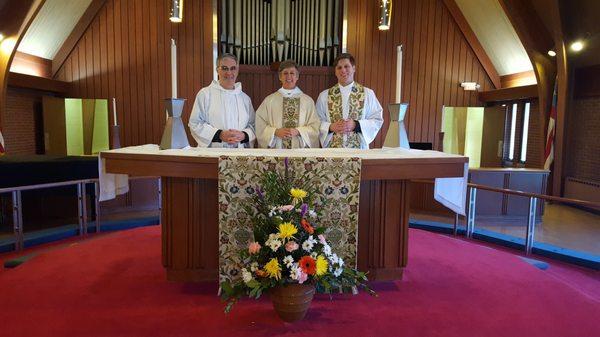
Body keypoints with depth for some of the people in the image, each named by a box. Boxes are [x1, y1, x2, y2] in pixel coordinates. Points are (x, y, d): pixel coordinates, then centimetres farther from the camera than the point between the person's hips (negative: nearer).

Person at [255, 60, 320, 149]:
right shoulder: (270, 100, 4)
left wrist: (298, 132, -14)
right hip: (276, 149, 0)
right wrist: (276, 132, -14)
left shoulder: (307, 100, 4)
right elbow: (260, 126, 1)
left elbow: (315, 128, 1)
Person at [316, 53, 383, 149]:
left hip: (358, 148, -1)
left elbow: (377, 120, 1)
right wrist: (330, 127, -12)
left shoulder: (368, 94, 4)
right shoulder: (324, 96, 7)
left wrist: (356, 125, -11)